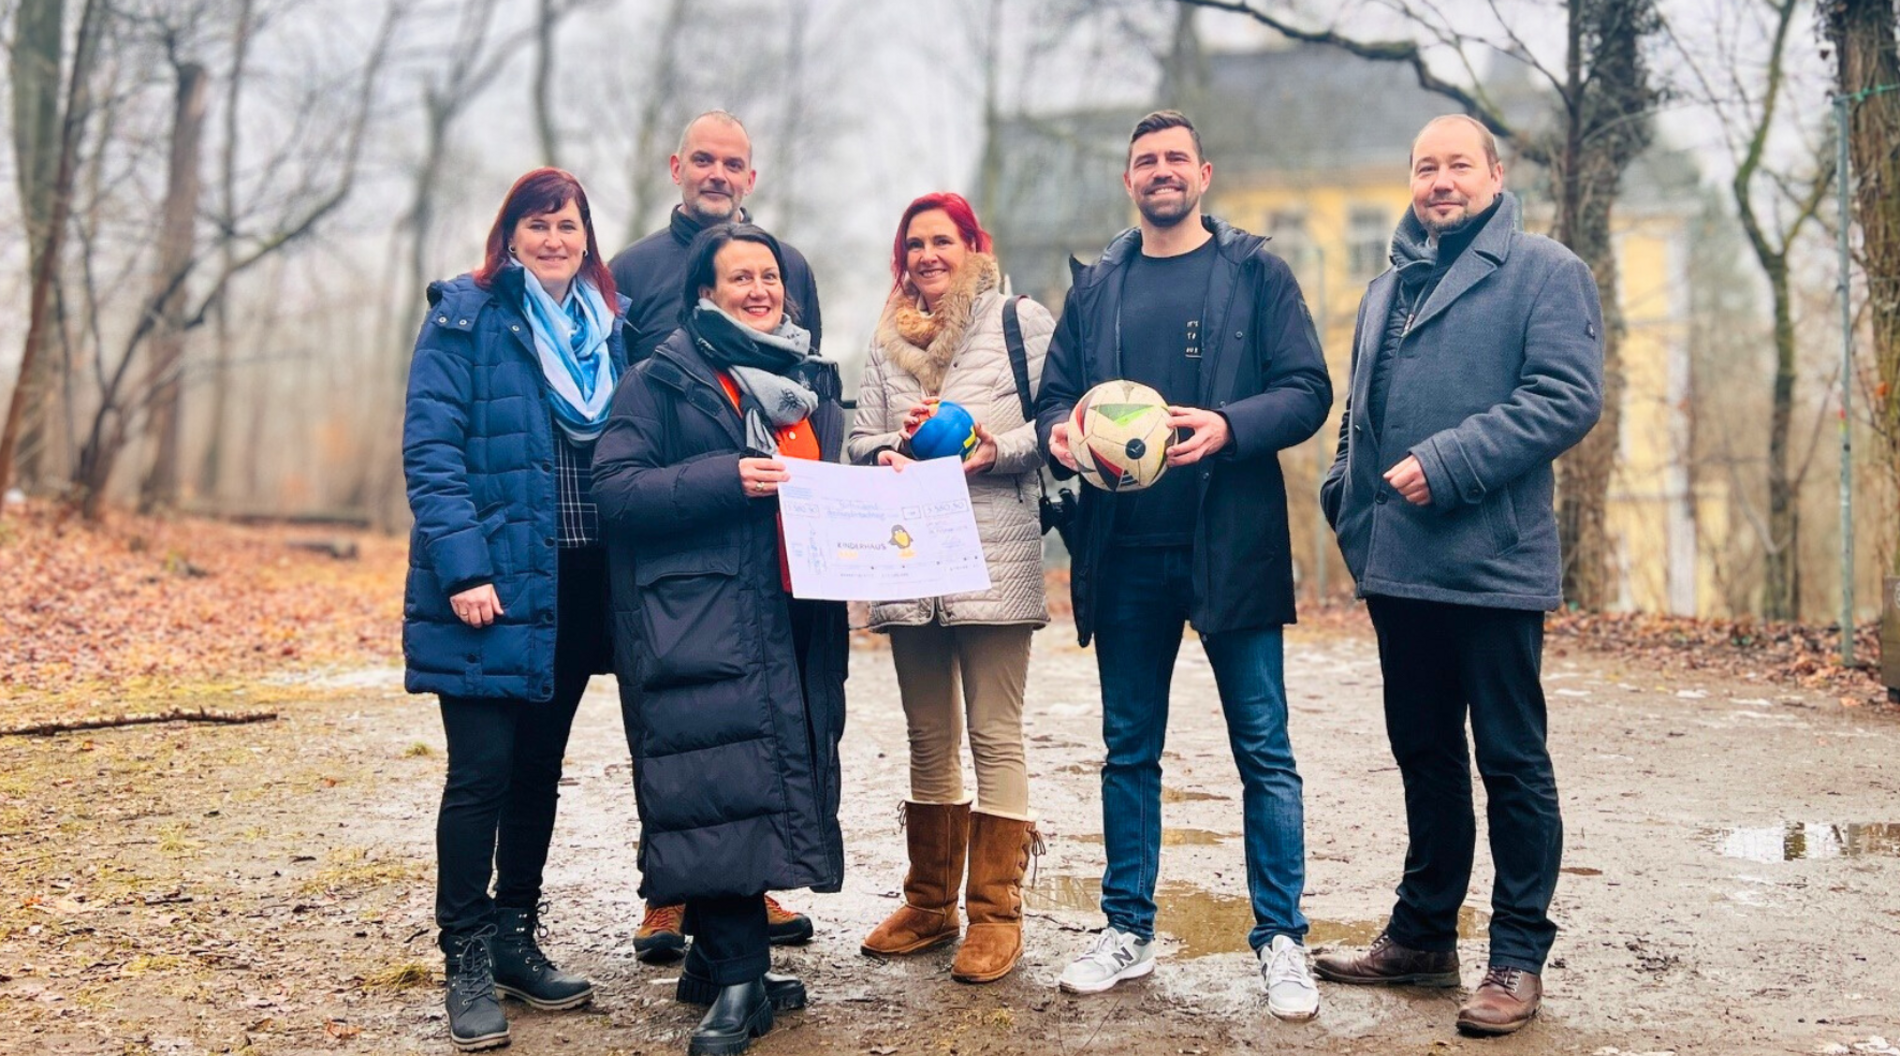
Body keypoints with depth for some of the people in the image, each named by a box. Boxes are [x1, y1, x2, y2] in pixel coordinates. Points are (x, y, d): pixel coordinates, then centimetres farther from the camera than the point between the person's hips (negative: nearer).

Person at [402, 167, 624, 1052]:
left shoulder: (613, 324, 12)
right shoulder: (465, 316, -3)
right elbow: (431, 448, -9)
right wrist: (464, 566, -19)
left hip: (578, 581, 5)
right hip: (492, 582, -5)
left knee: (540, 768, 13)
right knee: (481, 770, -5)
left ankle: (516, 938, 25)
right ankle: (467, 960, 5)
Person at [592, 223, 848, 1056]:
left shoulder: (810, 378, 21)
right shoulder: (664, 377, 1)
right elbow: (614, 485, -9)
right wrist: (725, 479, -18)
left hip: (796, 617, 6)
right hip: (699, 621, -6)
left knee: (780, 774, 6)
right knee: (721, 782, -13)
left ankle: (718, 959, 18)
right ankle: (737, 979, -7)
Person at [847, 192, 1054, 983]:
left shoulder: (1020, 321, 4)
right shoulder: (888, 342, 19)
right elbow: (859, 439, 14)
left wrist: (1000, 449, -17)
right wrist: (890, 451, -7)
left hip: (995, 558, -5)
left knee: (994, 735, -4)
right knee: (929, 738, 12)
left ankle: (996, 914, 2)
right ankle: (929, 903, 22)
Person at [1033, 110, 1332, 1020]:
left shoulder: (1255, 273, 4)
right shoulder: (1096, 286, 14)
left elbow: (1307, 390, -2)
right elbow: (1054, 393, 15)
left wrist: (1229, 426, -20)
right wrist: (1060, 432, -8)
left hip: (1232, 544, -3)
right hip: (1124, 549, 3)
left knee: (1264, 751, 0)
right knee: (1128, 749, 10)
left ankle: (1280, 938, 10)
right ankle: (1127, 929, 22)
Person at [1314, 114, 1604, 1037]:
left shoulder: (1544, 272, -3)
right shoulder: (1387, 289, 19)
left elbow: (1568, 397, -15)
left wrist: (1449, 465, -19)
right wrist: (1348, 495, 8)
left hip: (1492, 564, -7)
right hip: (1398, 567, 7)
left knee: (1512, 762, 2)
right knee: (1423, 753, 15)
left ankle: (1519, 957, 11)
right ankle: (1422, 934, 27)